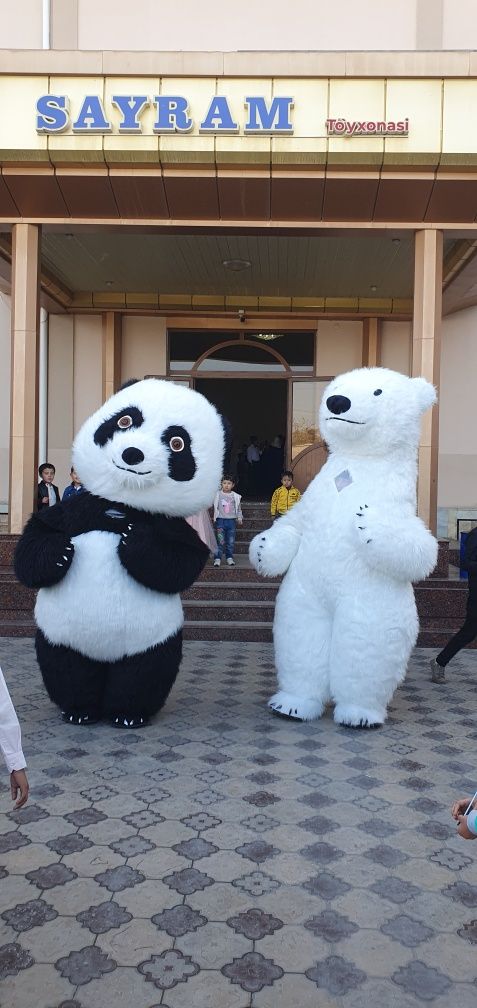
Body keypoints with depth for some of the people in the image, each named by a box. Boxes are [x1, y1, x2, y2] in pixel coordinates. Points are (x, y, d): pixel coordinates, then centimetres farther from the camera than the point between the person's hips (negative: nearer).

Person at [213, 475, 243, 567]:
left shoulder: (235, 496, 6)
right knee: (220, 541, -6)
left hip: (231, 520, 2)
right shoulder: (217, 495, 1)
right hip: (220, 520, -2)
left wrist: (239, 518, 9)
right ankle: (217, 559, 0)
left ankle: (230, 558, 17)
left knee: (231, 541, 6)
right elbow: (215, 506, 5)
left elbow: (238, 508, 13)